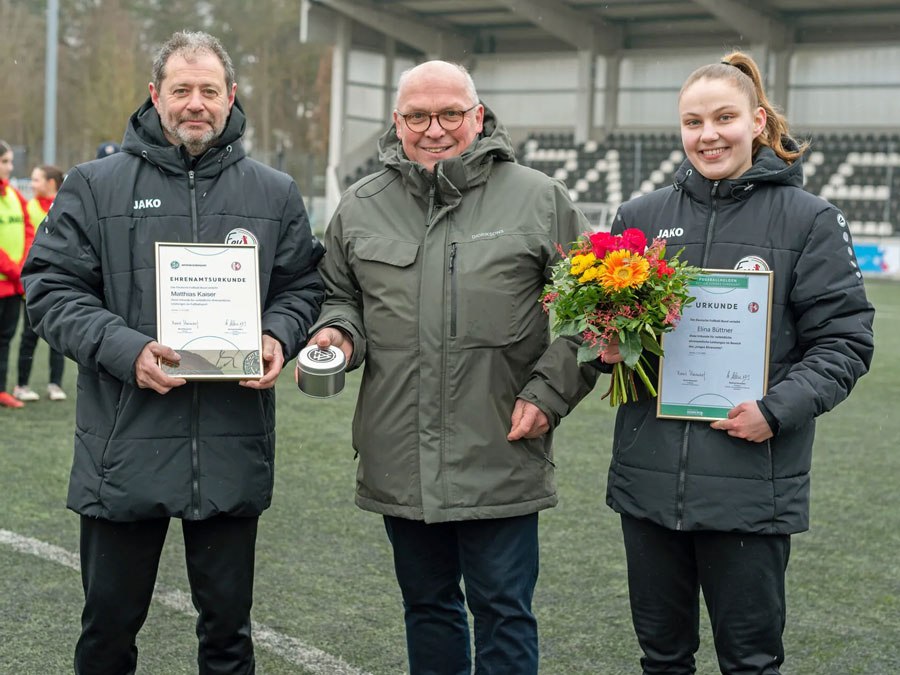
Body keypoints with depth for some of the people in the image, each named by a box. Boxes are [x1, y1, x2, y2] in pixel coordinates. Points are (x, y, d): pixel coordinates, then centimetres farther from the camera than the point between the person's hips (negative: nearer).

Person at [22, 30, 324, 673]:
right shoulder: (96, 185, 1)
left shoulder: (276, 193, 8)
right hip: (125, 447, -1)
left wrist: (279, 336, -8)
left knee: (228, 623, 14)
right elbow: (51, 286, -2)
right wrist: (124, 349, -17)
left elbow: (305, 284, 14)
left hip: (234, 451, 2)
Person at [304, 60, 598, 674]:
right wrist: (337, 331, -2)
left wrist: (548, 394, -7)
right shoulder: (361, 207, 8)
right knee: (427, 606, 18)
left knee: (504, 613, 5)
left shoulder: (539, 199, -1)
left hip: (500, 458, -3)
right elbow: (339, 294, 20)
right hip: (400, 461, 3)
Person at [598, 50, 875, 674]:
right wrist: (611, 348, -5)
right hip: (648, 477, 3)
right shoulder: (641, 216, 7)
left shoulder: (809, 219, -1)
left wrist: (777, 412, -17)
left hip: (751, 486, -3)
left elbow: (845, 340, -4)